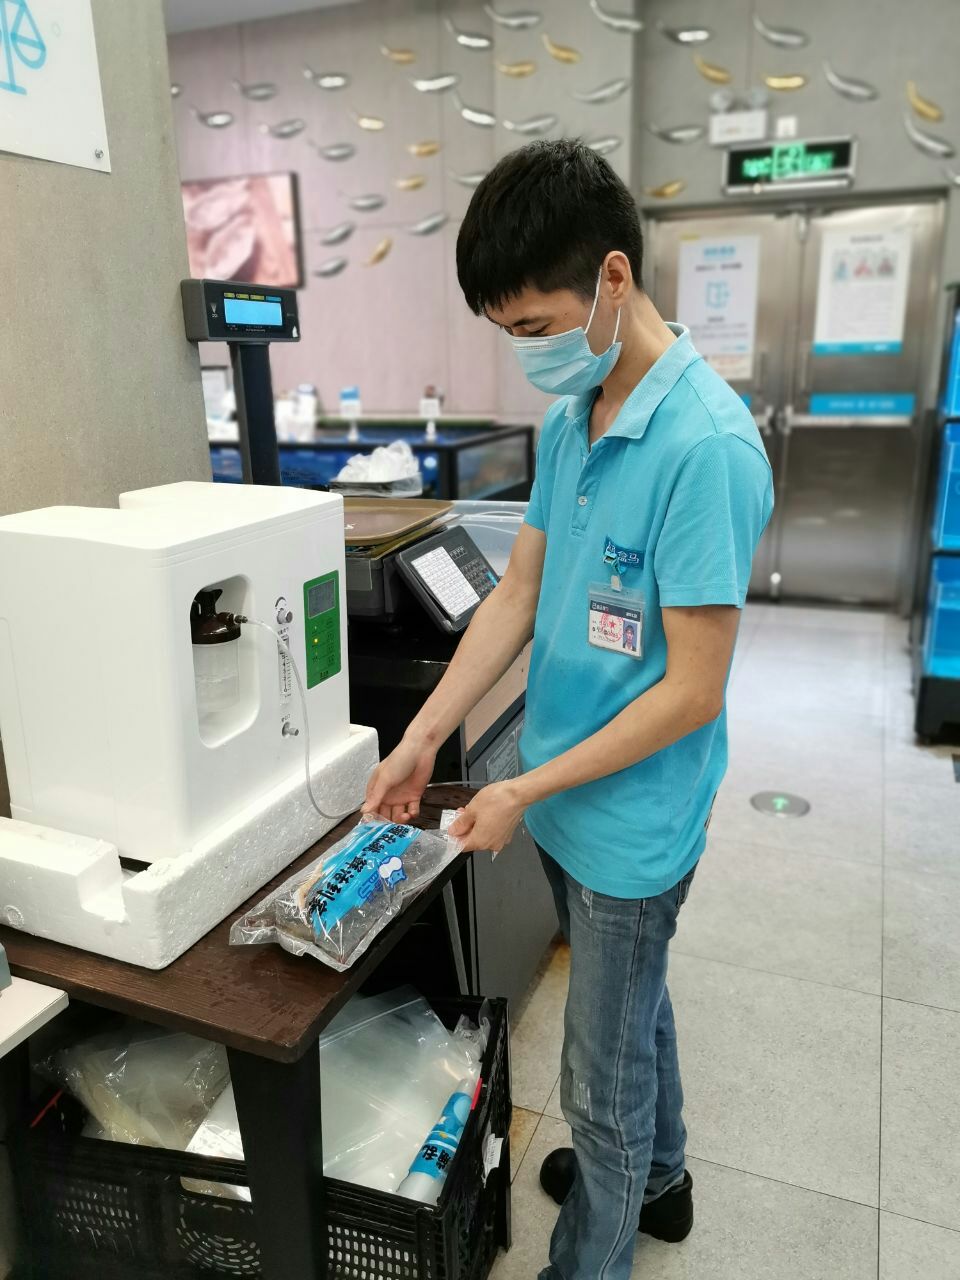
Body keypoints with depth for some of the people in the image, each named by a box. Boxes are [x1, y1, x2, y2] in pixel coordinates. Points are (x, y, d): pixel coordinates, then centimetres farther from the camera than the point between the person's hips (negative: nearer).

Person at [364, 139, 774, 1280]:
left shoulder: (706, 446, -25)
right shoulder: (569, 421, 1)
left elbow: (692, 692, -24)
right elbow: (516, 595, 4)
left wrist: (526, 790, -17)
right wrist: (422, 739, -2)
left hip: (631, 828, -8)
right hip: (566, 801, 8)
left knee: (603, 1081, 14)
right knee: (633, 1008, 29)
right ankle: (658, 1178, 56)